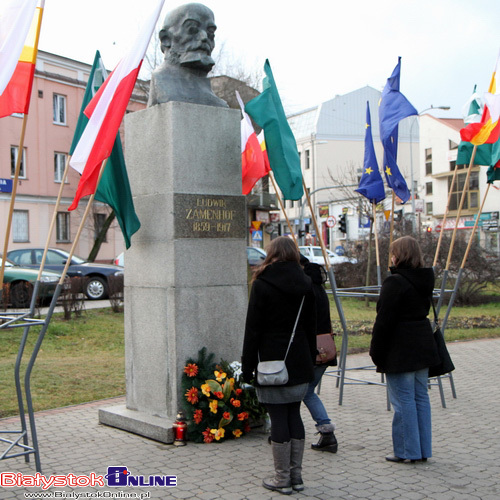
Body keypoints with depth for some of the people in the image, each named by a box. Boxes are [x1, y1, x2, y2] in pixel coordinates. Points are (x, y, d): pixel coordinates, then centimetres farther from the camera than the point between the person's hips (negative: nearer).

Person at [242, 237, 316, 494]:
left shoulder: (262, 285, -8)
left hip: (272, 362, -5)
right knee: (294, 415, 13)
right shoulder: (305, 284, 6)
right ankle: (296, 476, 20)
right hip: (300, 363, 5)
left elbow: (253, 329, -9)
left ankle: (282, 478, 9)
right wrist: (310, 360, 17)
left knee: (278, 418, 1)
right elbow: (311, 326, 11)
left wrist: (247, 365, -5)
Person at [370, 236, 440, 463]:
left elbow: (384, 321, -17)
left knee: (404, 400, -1)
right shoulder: (425, 280, 9)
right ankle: (423, 450, 20)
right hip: (423, 346, 8)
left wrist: (376, 351, -9)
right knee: (421, 398, 13)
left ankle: (408, 451, 6)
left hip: (400, 350, -8)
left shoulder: (394, 282, -17)